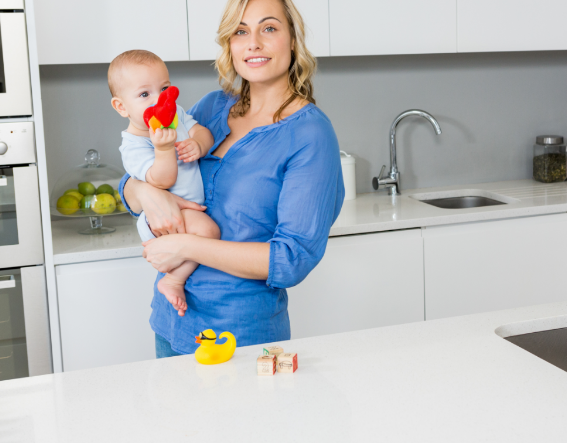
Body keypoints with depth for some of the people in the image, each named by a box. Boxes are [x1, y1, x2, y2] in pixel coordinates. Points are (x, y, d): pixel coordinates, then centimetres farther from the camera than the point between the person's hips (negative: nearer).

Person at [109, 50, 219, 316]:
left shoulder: (176, 115, 3)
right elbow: (162, 181, -28)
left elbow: (204, 132, 1)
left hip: (193, 209, 9)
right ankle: (172, 281, -15)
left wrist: (197, 144, -22)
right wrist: (163, 148, -44)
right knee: (207, 229, -32)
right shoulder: (133, 146, -20)